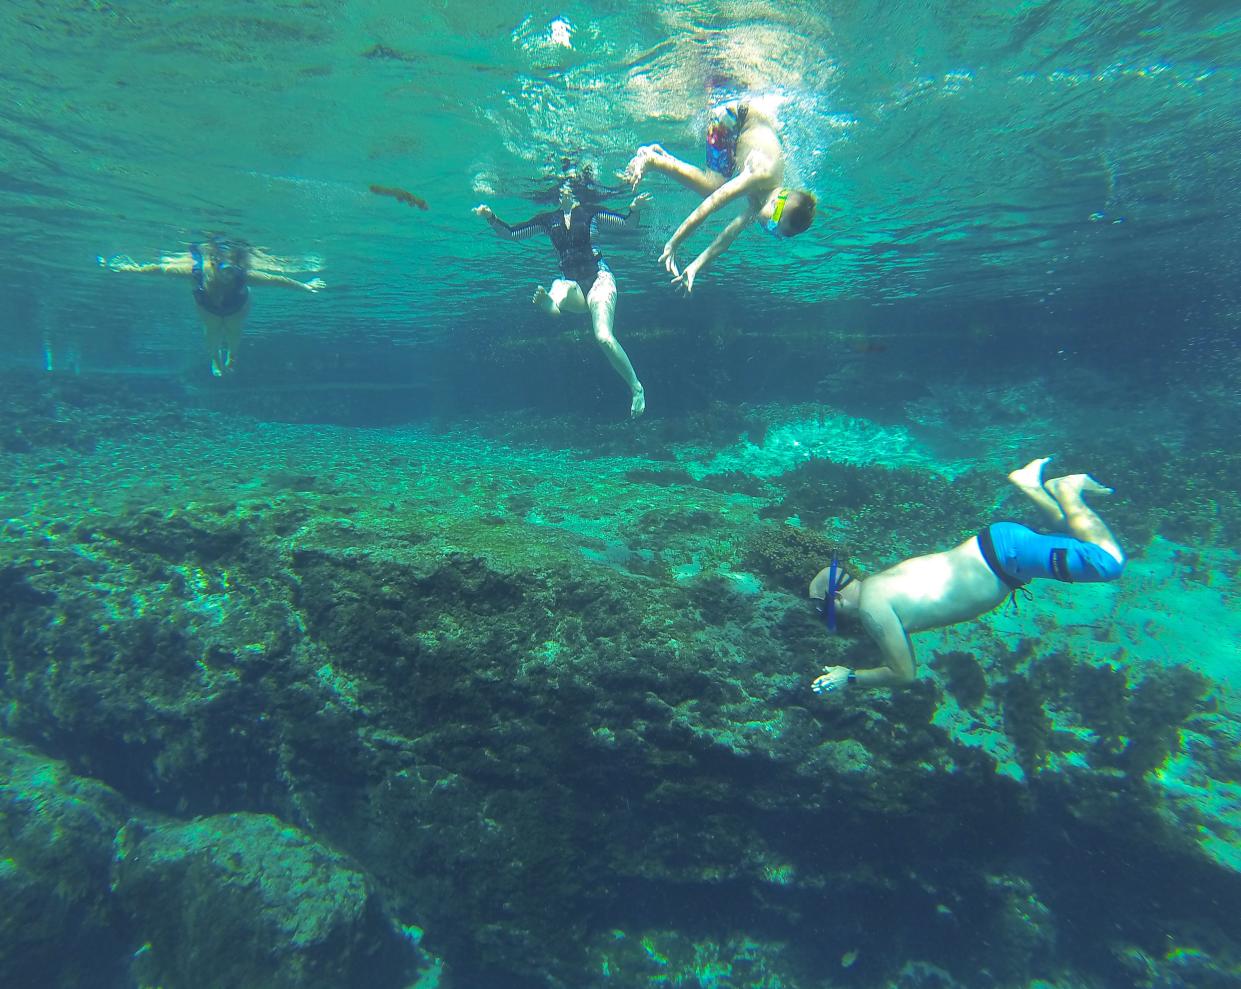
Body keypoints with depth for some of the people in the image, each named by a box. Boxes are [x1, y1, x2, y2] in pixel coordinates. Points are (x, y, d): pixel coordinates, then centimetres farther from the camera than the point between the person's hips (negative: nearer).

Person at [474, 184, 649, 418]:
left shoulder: (590, 212, 8)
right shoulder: (548, 219, 14)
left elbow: (628, 225, 1)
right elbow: (510, 234, 15)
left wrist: (635, 209, -20)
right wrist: (491, 218, -2)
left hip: (599, 277, -4)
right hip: (569, 282, 4)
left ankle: (636, 388, -14)